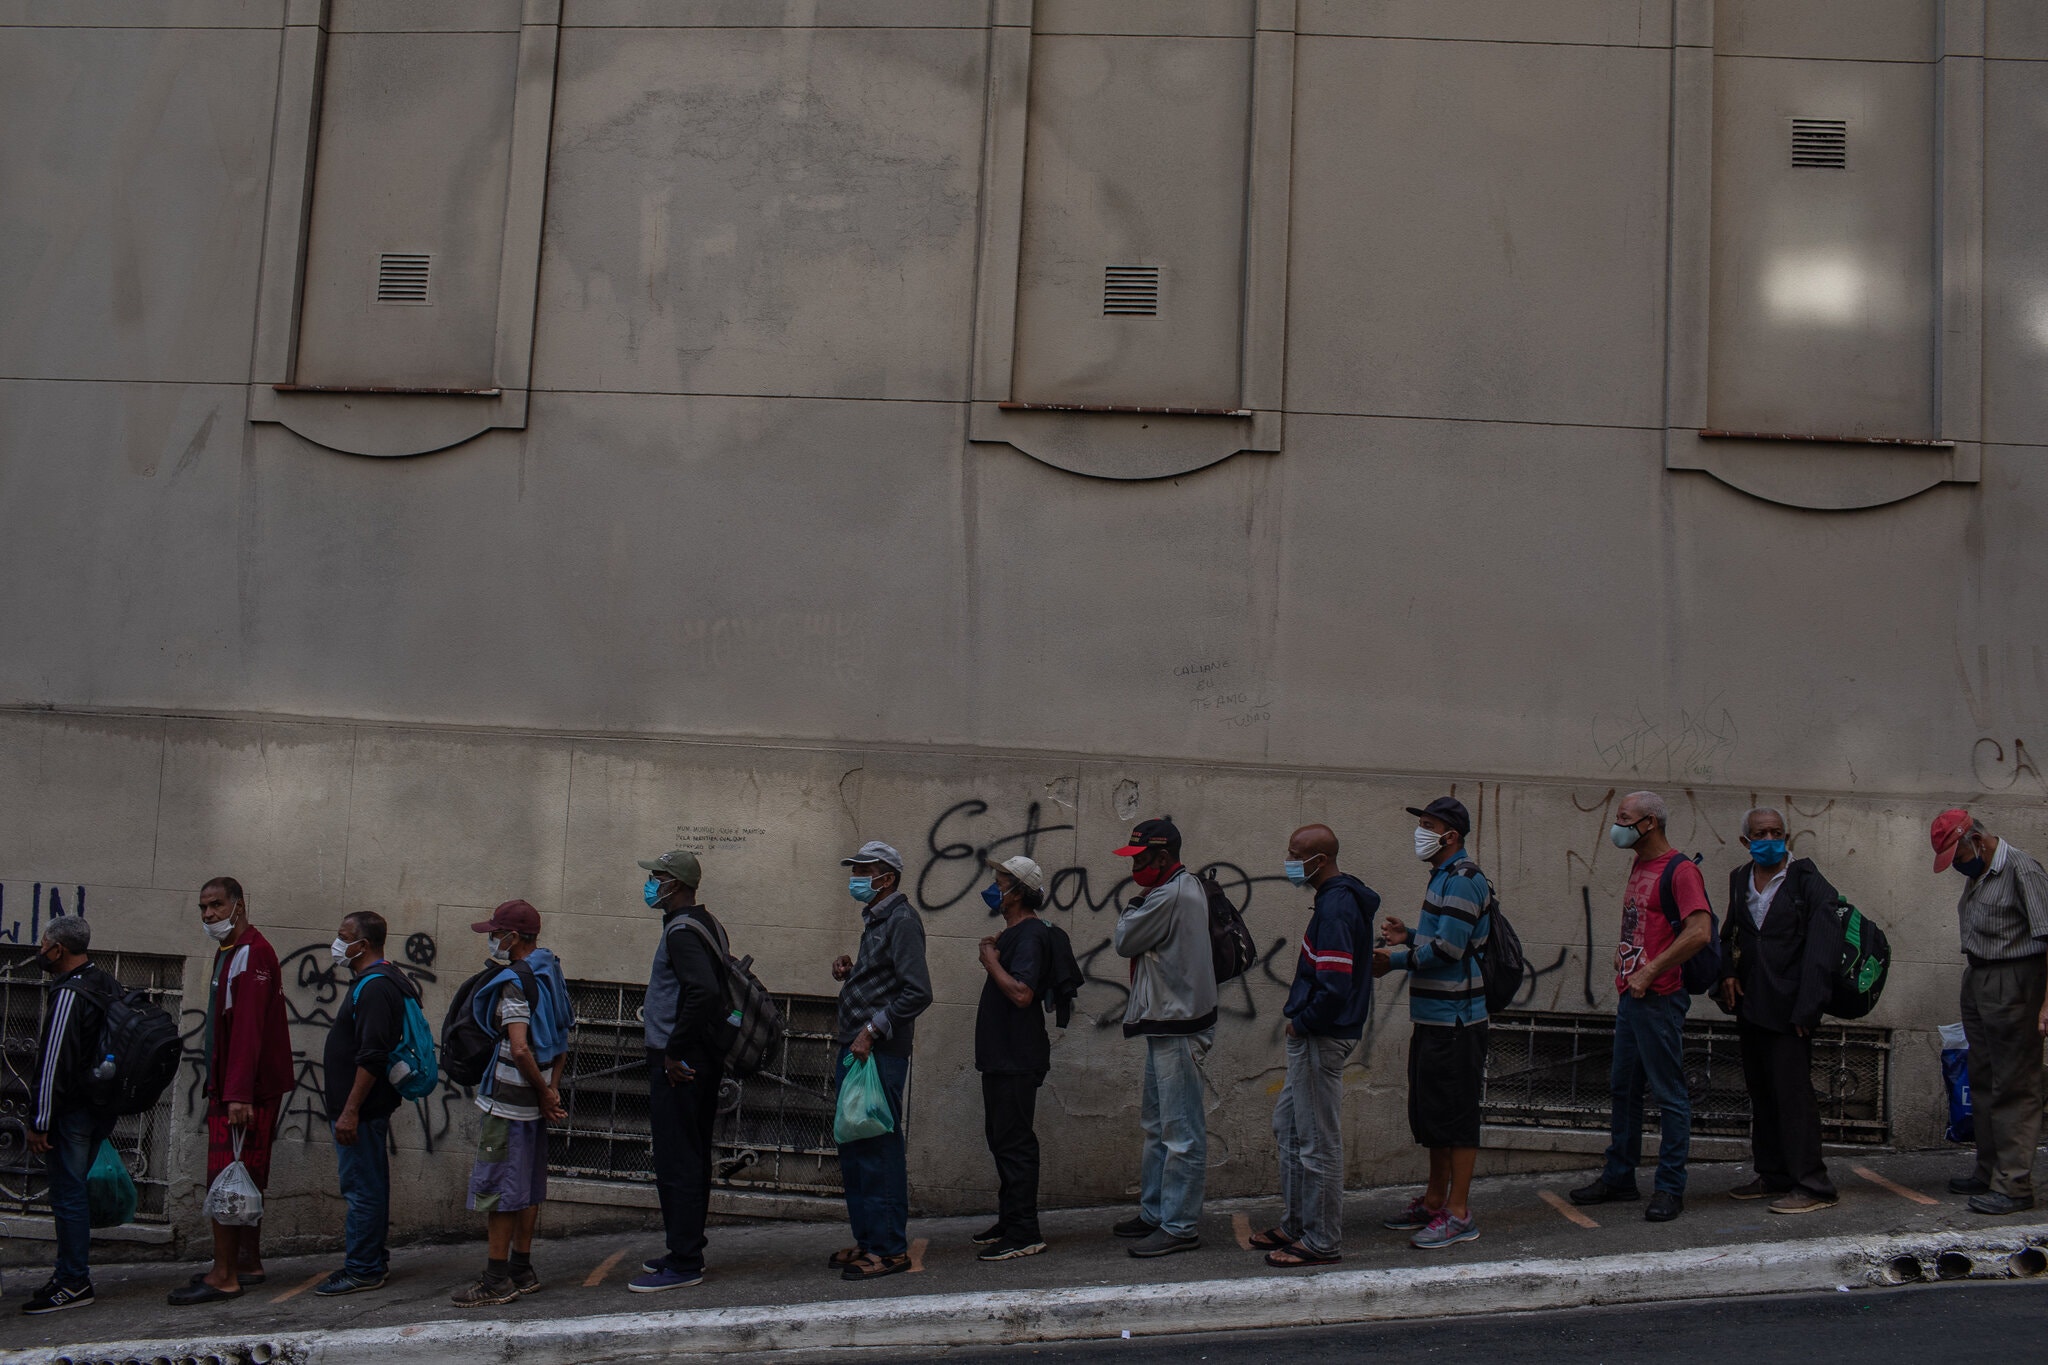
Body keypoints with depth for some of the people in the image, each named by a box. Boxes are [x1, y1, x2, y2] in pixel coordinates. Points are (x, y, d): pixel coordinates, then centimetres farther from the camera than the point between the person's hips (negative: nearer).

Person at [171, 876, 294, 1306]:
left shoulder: (251, 953, -13)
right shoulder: (230, 952, 19)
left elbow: (248, 1027, -22)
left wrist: (239, 1094, -28)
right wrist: (223, 1088, 18)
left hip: (244, 1090, -10)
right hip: (230, 1087, 10)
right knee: (244, 1178, 14)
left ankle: (223, 1277, -11)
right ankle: (248, 1264, 21)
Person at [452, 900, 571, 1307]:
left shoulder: (514, 982, -17)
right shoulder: (548, 975, 11)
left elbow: (519, 1050, -25)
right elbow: (562, 1042, 15)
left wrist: (544, 1092, -13)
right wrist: (552, 1088, 7)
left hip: (510, 1098, -9)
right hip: (533, 1100, 9)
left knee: (495, 1185, -3)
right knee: (527, 1185, 14)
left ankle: (497, 1280, -1)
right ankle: (522, 1272, 21)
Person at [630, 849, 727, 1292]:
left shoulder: (681, 931, -16)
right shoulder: (707, 926, 15)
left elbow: (704, 992, -30)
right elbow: (714, 990, 22)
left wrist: (674, 1052, -22)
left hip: (677, 1064, -10)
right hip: (704, 1060, 10)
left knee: (676, 1163, -6)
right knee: (692, 1160, 15)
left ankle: (683, 1264, -3)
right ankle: (685, 1251, 24)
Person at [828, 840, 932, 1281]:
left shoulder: (901, 921, -11)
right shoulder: (875, 920, 19)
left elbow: (917, 991, -19)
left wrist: (873, 1030, -20)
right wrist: (848, 972, 9)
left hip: (881, 1053, -10)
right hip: (856, 1049, 10)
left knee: (878, 1150, -7)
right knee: (853, 1149, 13)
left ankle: (889, 1248, -2)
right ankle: (867, 1239, 22)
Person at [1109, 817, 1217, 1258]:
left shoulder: (1169, 896, -18)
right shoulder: (1188, 887, 15)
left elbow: (1124, 941, -11)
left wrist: (1131, 910, 3)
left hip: (1178, 1028, -11)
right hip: (1166, 1024, 11)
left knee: (1181, 1130, -5)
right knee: (1157, 1125, 18)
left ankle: (1180, 1226, -1)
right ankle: (1155, 1213, 27)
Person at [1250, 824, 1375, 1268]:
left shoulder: (1336, 907, -20)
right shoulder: (1339, 899, 12)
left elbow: (1334, 985, -27)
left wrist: (1301, 1022, -14)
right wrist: (1296, 1009, 13)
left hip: (1322, 1038, -11)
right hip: (1312, 1036, 11)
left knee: (1318, 1140, -2)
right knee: (1287, 1126, 19)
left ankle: (1322, 1241, 6)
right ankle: (1295, 1224, 28)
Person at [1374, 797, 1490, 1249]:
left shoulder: (1463, 879, -16)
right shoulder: (1444, 876, 16)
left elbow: (1448, 947, -23)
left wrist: (1396, 960, -14)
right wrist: (1409, 936, 10)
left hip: (1454, 1019, -11)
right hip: (1432, 1015, 11)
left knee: (1455, 1115, -5)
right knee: (1430, 1113, 17)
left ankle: (1459, 1213, 1)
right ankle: (1434, 1200, 27)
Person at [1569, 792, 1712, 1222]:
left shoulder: (1680, 869, -13)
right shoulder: (1639, 868, 16)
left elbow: (1699, 932, -23)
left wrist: (1650, 972, -19)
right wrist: (1624, 953, 10)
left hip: (1660, 997, -9)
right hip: (1630, 994, 10)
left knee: (1669, 1093, -2)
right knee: (1623, 1088, 15)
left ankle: (1670, 1188, 4)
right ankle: (1619, 1177, 24)